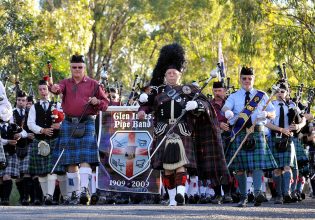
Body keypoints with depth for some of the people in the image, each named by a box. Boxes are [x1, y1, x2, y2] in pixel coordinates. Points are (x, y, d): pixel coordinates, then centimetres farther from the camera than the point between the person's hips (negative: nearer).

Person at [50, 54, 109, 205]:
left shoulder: (93, 84, 9)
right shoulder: (66, 83, 11)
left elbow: (105, 103, 12)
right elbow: (59, 88, -13)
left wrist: (97, 101, -11)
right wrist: (55, 88, -37)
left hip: (87, 123, -2)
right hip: (69, 124, 2)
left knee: (85, 158, -15)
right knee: (70, 161, 3)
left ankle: (84, 189, -25)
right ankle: (73, 193, 9)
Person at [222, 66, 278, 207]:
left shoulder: (262, 96, 14)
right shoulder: (234, 97, 10)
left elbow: (273, 114, 12)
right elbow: (225, 107, -10)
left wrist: (266, 114, -12)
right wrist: (227, 112, -35)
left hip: (257, 133, 0)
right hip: (239, 133, 0)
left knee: (258, 164, -15)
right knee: (240, 167, 1)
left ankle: (258, 193, -27)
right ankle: (243, 197, 9)